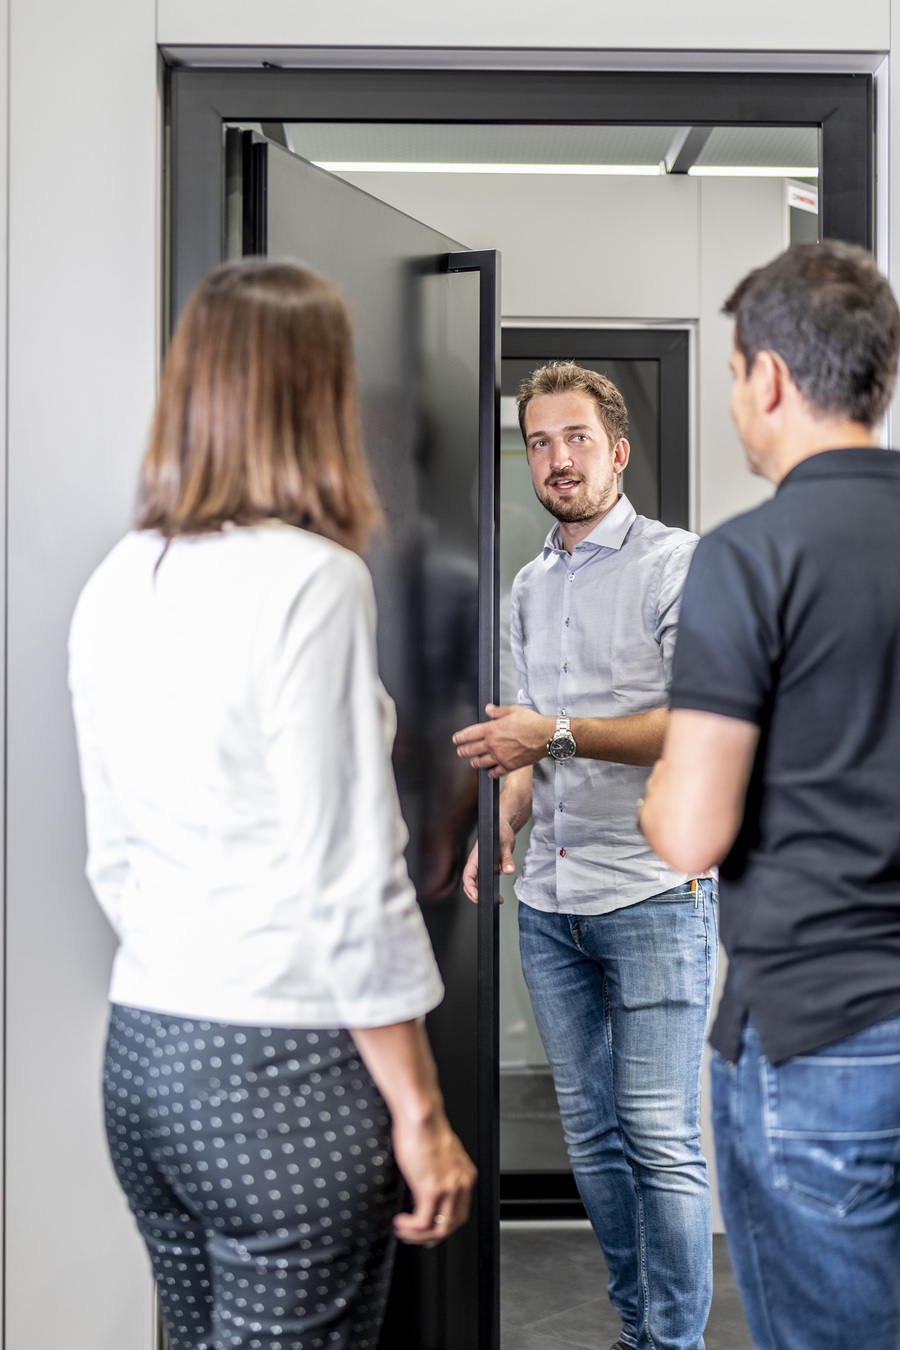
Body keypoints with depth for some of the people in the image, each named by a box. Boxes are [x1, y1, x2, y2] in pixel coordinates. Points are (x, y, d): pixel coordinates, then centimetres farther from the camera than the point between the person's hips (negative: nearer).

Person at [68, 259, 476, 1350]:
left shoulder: (114, 585, 6)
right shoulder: (310, 579, -15)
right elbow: (349, 882, -16)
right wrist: (421, 1113, -8)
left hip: (139, 1051, 7)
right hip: (286, 1067, -7)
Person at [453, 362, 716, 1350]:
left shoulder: (678, 563, -4)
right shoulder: (529, 587, 17)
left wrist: (558, 734, -18)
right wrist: (503, 825, 7)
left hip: (652, 895, -6)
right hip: (548, 899, 6)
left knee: (659, 1139, -4)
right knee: (590, 1133, 11)